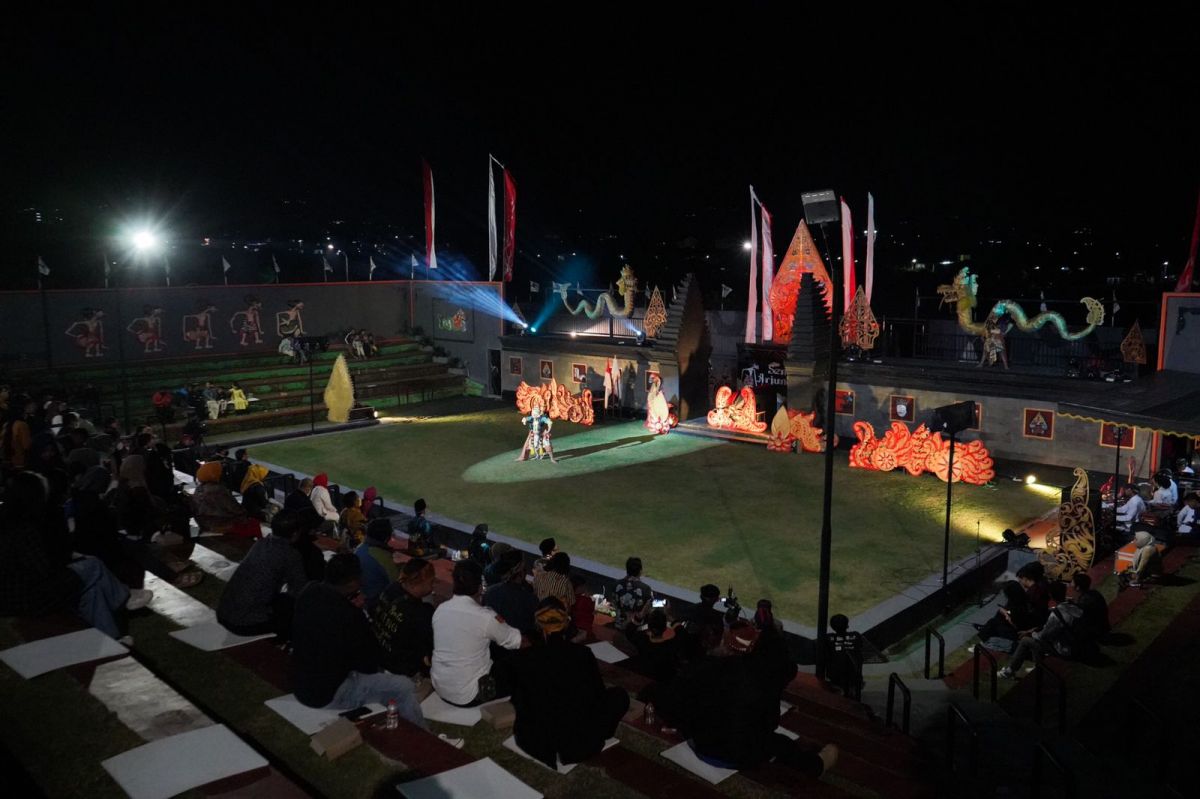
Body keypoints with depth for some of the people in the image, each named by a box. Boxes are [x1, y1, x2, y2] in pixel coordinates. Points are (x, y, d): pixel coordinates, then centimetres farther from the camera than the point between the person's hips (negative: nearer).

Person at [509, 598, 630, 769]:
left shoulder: (522, 658, -10)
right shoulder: (583, 654, -11)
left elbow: (518, 701, 7)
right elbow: (599, 694, 3)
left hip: (536, 744, 2)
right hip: (581, 744, -1)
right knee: (619, 695, 19)